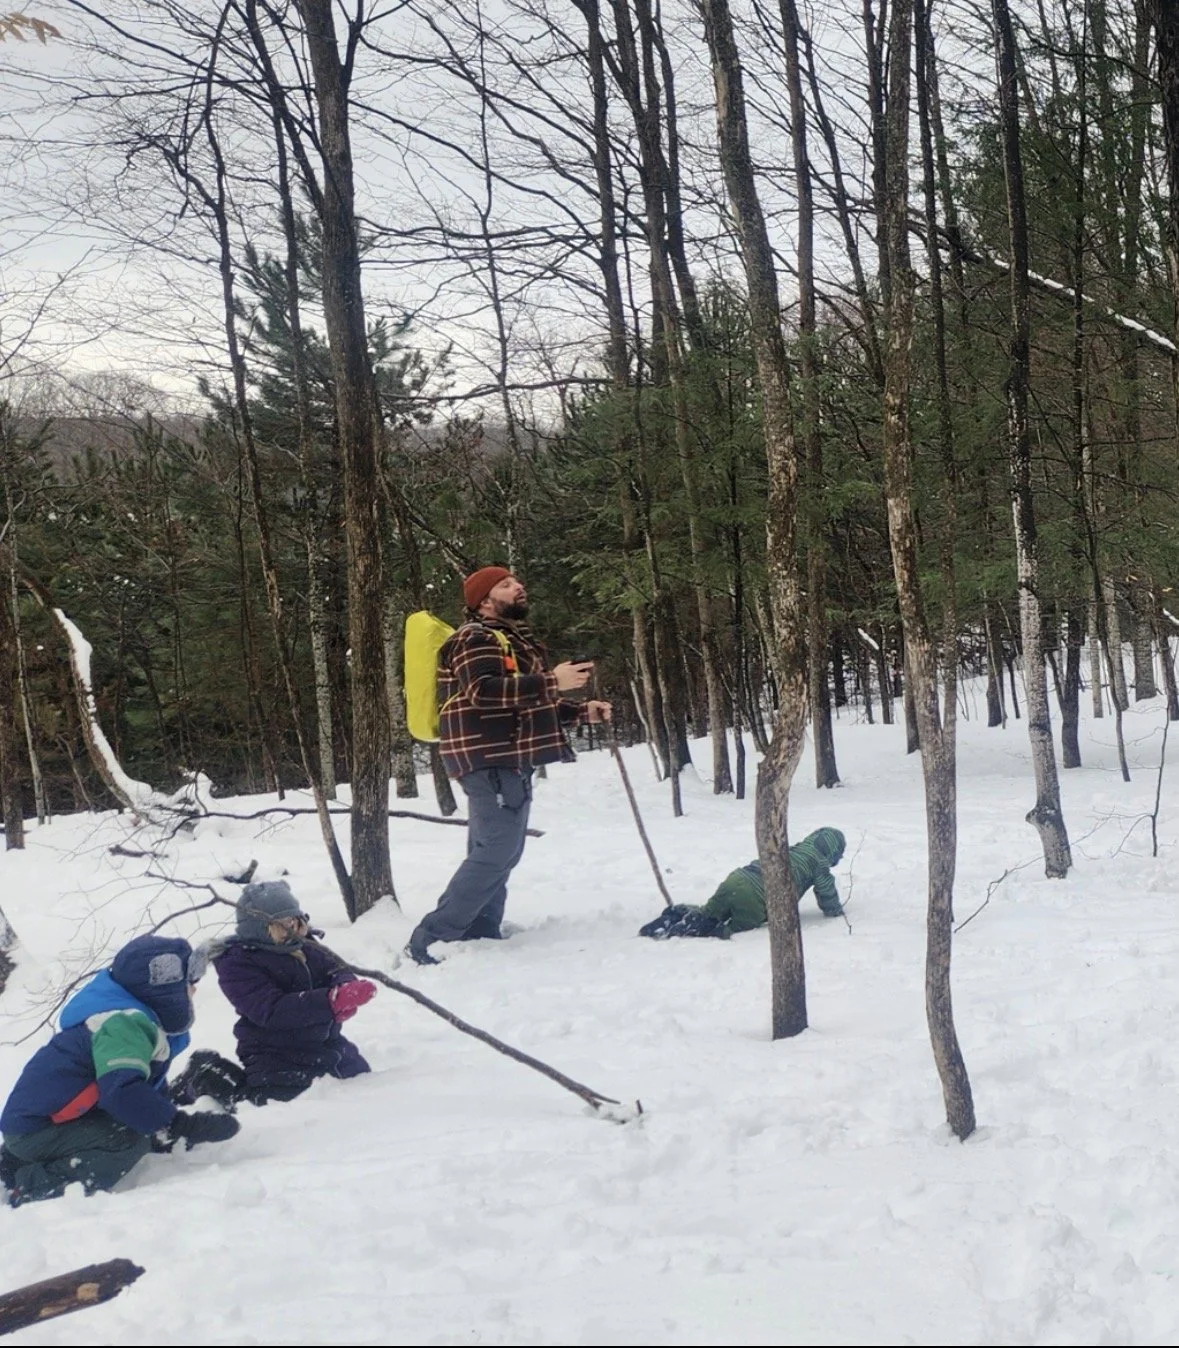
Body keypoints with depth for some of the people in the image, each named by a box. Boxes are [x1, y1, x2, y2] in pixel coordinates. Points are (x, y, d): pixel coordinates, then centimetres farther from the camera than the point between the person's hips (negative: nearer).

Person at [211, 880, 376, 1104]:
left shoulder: (305, 946, 7)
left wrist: (347, 990, -29)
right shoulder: (237, 962, -16)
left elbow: (337, 971, -1)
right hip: (277, 1060, -8)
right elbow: (270, 1010, -28)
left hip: (327, 1042, 8)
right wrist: (332, 1000, -38)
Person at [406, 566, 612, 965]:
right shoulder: (475, 639, -10)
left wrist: (581, 711, 14)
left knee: (497, 852, 14)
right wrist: (551, 681, -32)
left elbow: (530, 701, 29)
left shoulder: (515, 639, 23)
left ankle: (479, 937, 21)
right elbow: (485, 692, -27)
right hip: (489, 760, -11)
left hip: (507, 760, 11)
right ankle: (429, 939, -15)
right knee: (496, 851, -16)